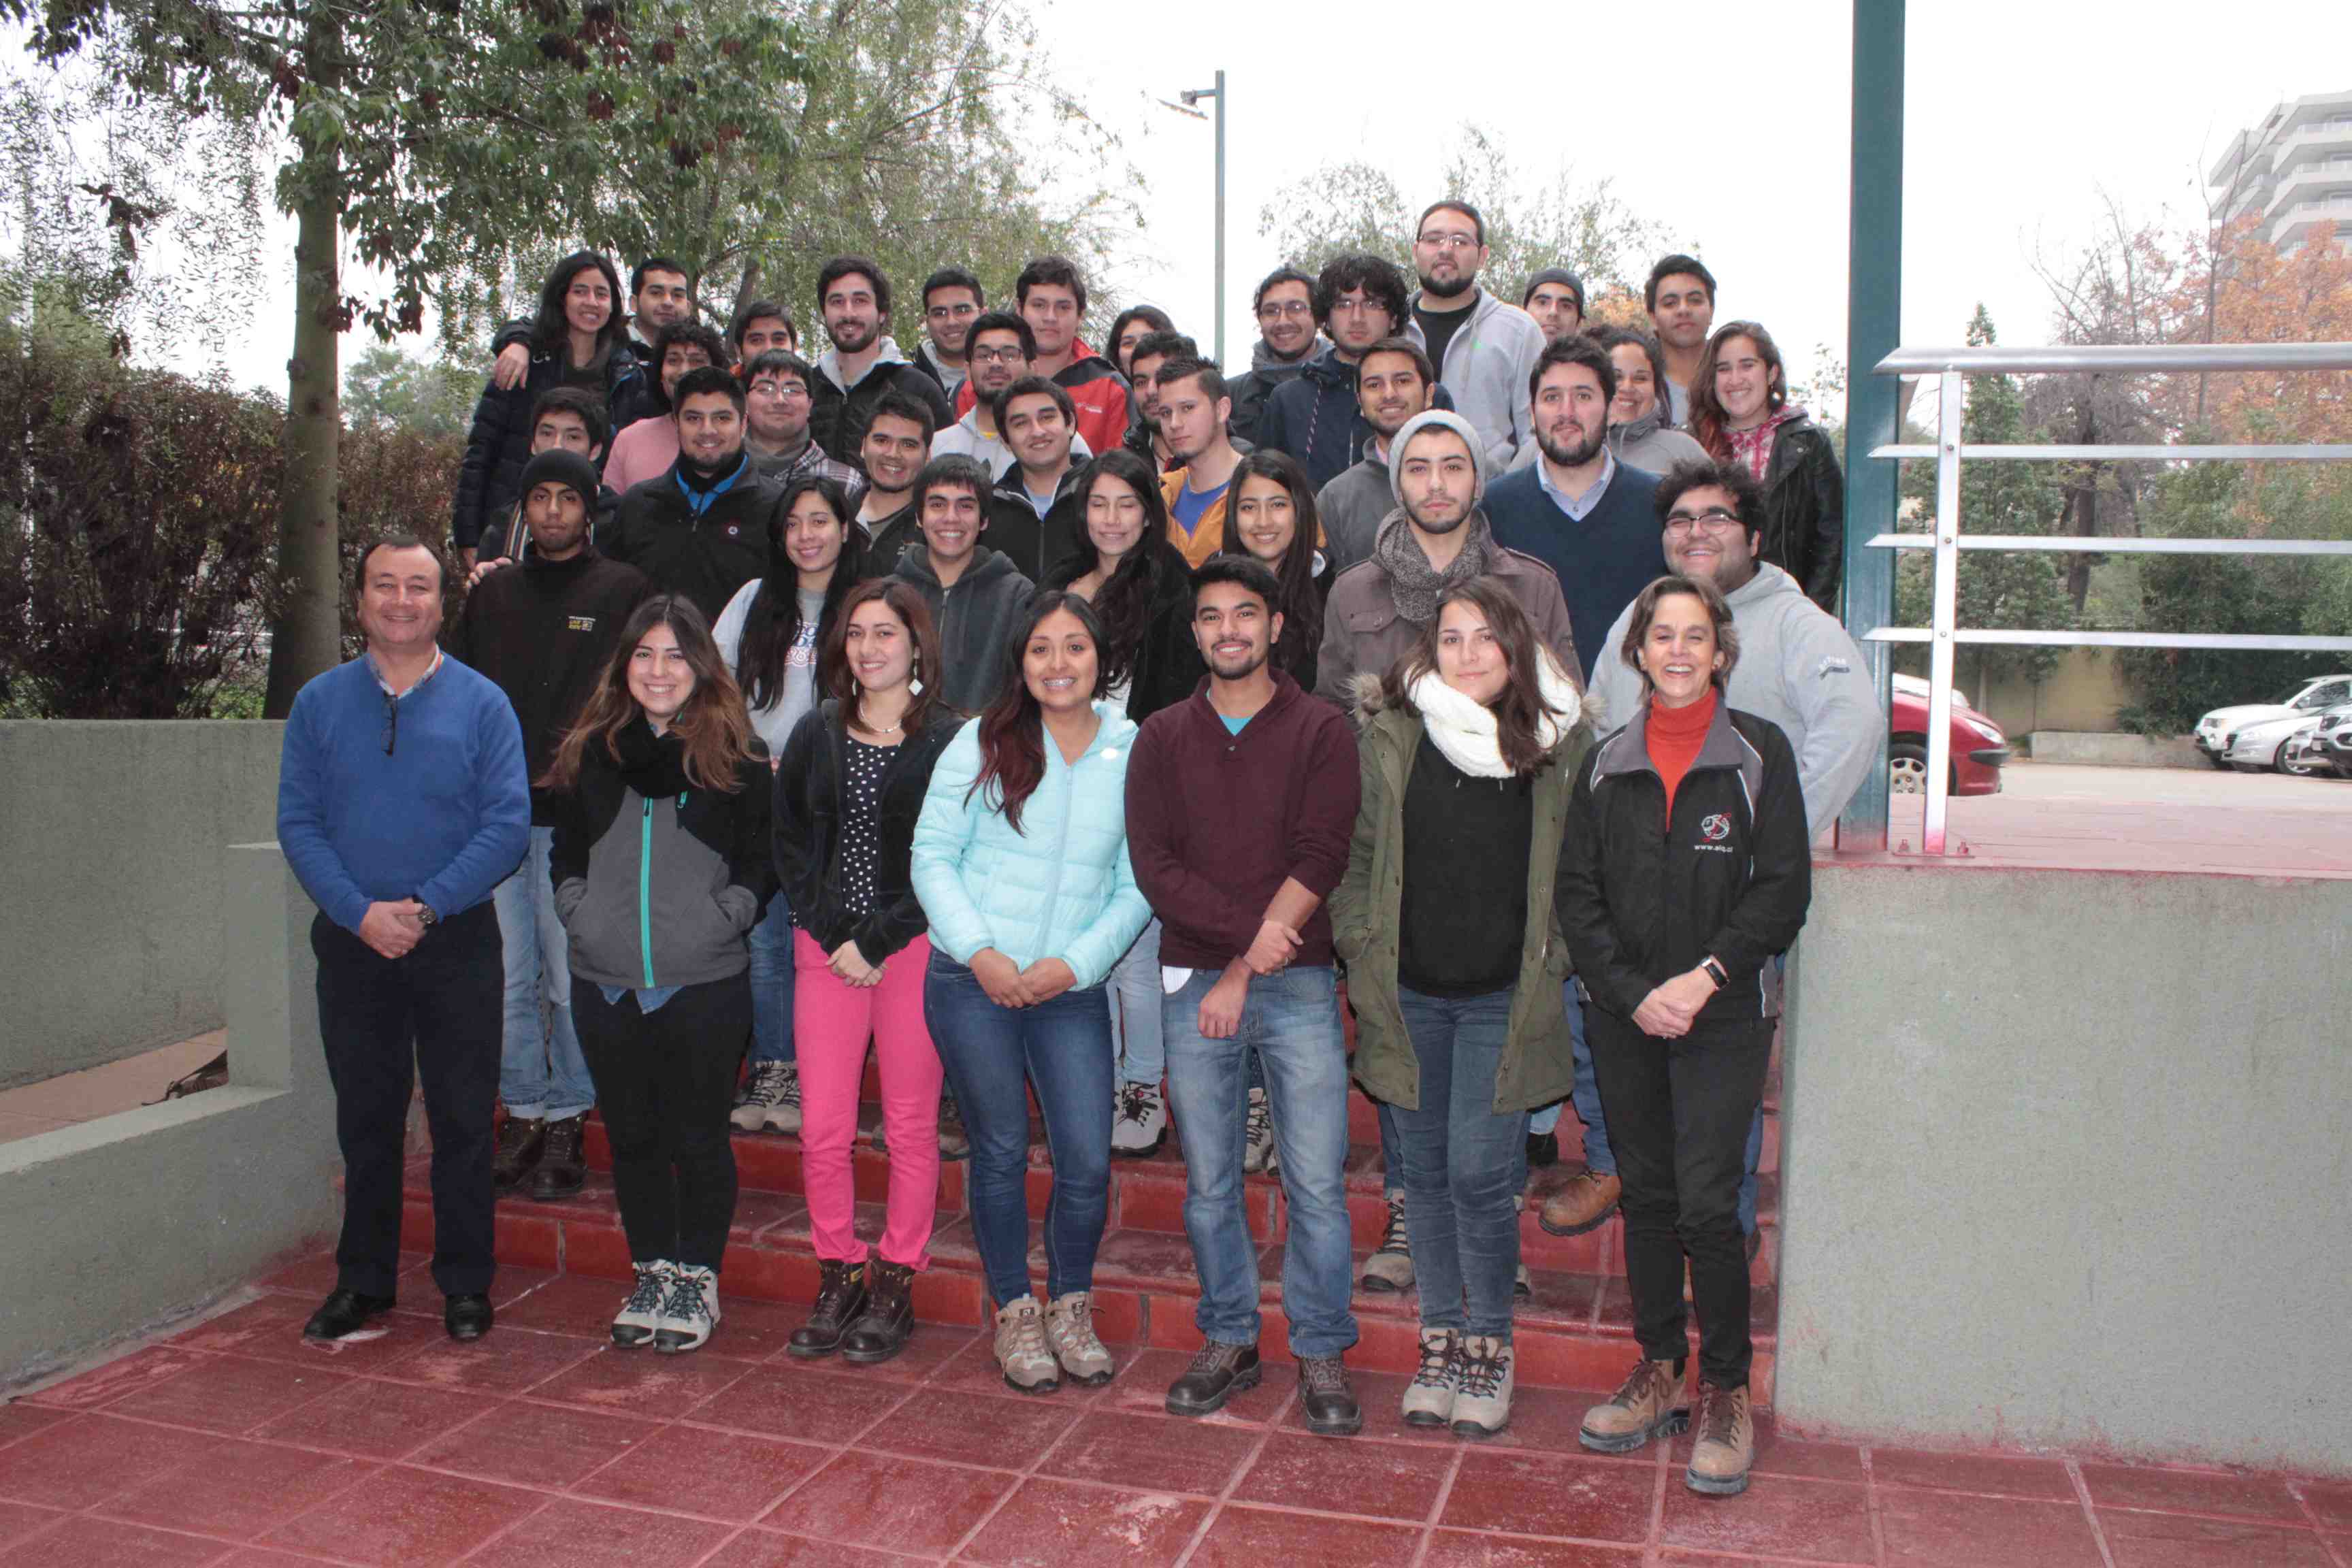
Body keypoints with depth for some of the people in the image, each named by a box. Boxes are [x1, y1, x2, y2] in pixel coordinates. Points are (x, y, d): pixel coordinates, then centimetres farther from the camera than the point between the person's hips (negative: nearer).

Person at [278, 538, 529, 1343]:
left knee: (463, 1120, 4)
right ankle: (363, 1280, 27)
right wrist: (362, 913, -14)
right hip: (352, 944, 2)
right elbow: (298, 822, 0)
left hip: (458, 943, -2)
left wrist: (425, 907, -17)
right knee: (365, 1117, 13)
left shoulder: (482, 703, -2)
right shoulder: (319, 702, 5)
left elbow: (508, 824, -8)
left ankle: (466, 1284, 17)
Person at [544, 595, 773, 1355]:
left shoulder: (735, 755, -1)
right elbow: (565, 857, 15)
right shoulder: (589, 752, 9)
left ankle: (698, 1277, 21)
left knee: (700, 1136, 6)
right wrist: (581, 918, 0)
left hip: (705, 985, -3)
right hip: (606, 984, 4)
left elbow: (761, 864, 0)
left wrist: (718, 922, -11)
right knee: (632, 1135, 13)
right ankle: (652, 1272, 28)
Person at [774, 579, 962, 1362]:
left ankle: (895, 1286, 18)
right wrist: (832, 935, -4)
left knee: (912, 1127, 4)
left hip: (916, 950, -3)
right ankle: (837, 1280, 19)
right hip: (827, 951, 3)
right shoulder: (816, 733, 9)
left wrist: (875, 942, -11)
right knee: (822, 1128, 2)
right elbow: (789, 843, 8)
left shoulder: (947, 740, -3)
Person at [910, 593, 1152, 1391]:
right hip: (973, 983, -1)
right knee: (1001, 1151, 8)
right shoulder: (983, 743, 1)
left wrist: (1075, 963, -8)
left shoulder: (1132, 754, 3)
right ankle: (1015, 1314, 27)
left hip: (1072, 989, 1)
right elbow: (933, 853, 0)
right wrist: (978, 951, -10)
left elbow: (1137, 886, 4)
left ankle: (1070, 1305, 24)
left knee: (1087, 1161, -2)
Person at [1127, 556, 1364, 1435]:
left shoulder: (1319, 731, 2)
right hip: (1193, 988, 2)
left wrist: (1246, 969, -11)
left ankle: (1321, 1354, 14)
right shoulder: (1163, 738, 9)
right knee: (1208, 1182, 9)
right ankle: (1229, 1342, 24)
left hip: (1297, 985, -2)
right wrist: (1249, 927, -14)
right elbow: (1152, 864, -1)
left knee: (1317, 1182, -1)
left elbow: (1320, 860, -7)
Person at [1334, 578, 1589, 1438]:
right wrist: (1363, 959, 1)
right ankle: (1440, 1341, 26)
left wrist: (1552, 961, 0)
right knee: (1425, 1171, 10)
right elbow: (1356, 858, 6)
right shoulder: (1391, 738, 0)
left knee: (1480, 1173, -3)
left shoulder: (1561, 744, -2)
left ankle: (1490, 1345, 18)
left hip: (1503, 1000, -2)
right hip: (1410, 996, 2)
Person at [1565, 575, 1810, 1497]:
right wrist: (1635, 993, -8)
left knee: (1706, 1203, -7)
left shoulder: (1759, 754, -1)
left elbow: (1783, 892, -5)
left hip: (1724, 1016, -3)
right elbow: (1574, 893, 4)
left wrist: (1700, 981, -14)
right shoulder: (1607, 764, 7)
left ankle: (1726, 1394, 10)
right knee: (1645, 1196, 10)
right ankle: (1658, 1375, 24)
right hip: (1622, 1016, 3)